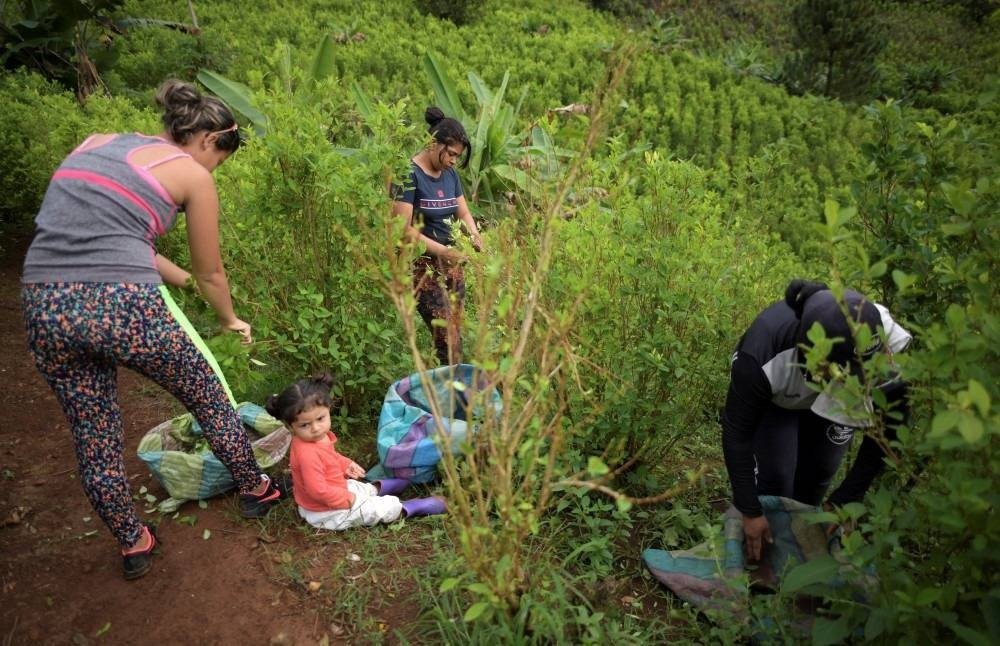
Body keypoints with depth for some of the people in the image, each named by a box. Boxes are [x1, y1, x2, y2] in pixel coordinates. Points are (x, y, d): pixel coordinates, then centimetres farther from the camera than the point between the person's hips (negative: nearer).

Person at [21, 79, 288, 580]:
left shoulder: (94, 143, 21)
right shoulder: (193, 175, 5)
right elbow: (211, 274, 13)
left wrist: (174, 274, 35)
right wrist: (230, 321, 32)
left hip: (44, 305, 6)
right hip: (123, 305, -5)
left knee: (93, 438, 21)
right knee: (207, 397, 21)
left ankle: (133, 545, 38)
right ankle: (255, 489, 39)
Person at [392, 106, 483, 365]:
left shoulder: (450, 174, 10)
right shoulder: (409, 174, -12)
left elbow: (463, 212, 15)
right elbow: (402, 228, -17)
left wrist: (474, 234, -7)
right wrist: (441, 250, -22)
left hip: (450, 261, 7)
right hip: (421, 264, -7)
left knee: (456, 329, 4)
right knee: (446, 333, -13)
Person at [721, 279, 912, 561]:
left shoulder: (889, 348, -38)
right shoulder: (762, 357, -46)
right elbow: (737, 431, -31)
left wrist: (844, 501, -20)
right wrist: (750, 512, -27)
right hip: (774, 399, -2)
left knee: (819, 471, 3)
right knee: (774, 475, -9)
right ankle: (763, 554, 16)